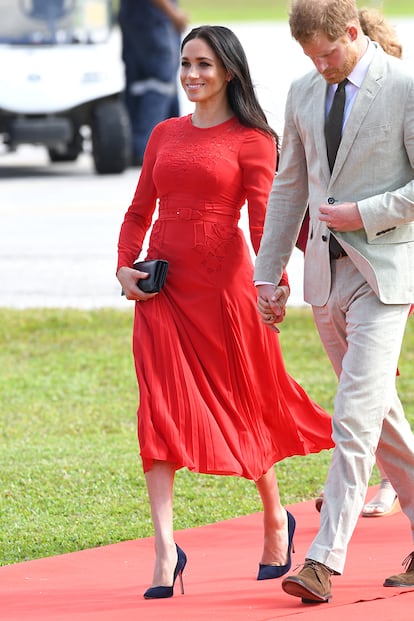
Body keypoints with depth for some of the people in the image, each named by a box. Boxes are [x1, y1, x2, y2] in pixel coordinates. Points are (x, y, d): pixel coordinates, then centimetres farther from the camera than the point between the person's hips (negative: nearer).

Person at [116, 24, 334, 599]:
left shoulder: (252, 140, -1)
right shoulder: (165, 135, 14)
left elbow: (265, 217, -9)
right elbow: (140, 210, 17)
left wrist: (275, 284, -22)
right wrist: (125, 266, 1)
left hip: (221, 283, -4)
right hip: (162, 287, 4)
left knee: (241, 405, 7)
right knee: (161, 408, -8)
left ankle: (275, 518, 31)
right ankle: (165, 548, -15)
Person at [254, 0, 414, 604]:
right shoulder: (304, 92, 10)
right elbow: (289, 186, 16)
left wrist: (365, 214, -16)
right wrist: (267, 273, 13)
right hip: (326, 272, 7)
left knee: (355, 418, -14)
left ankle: (324, 560, -17)